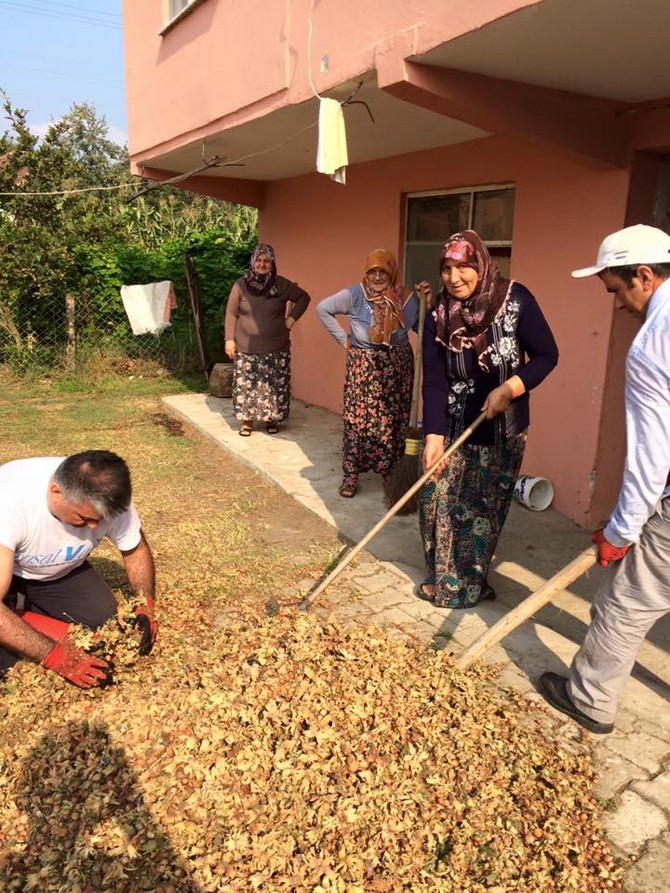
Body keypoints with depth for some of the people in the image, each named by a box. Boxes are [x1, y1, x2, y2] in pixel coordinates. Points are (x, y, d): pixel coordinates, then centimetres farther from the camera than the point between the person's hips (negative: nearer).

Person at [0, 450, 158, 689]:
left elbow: (136, 550, -7)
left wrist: (146, 605, -21)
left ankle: (23, 612, 8)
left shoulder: (108, 499, -28)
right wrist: (55, 656, -43)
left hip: (62, 572, 4)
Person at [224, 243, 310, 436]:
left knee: (274, 385, 5)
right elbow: (231, 314, 1)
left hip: (276, 348, 0)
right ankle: (247, 420, 19)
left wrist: (291, 319, -1)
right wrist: (229, 339, -4)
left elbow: (304, 297, 8)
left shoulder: (281, 284, -3)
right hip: (246, 348, 0)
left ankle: (271, 419, 21)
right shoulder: (241, 285, -3)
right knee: (246, 385, 5)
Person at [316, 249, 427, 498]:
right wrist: (343, 339, -4)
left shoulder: (406, 297, -3)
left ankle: (392, 471, 22)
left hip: (398, 366, 2)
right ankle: (351, 474, 10)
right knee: (358, 419, -2)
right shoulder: (354, 295, -10)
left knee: (394, 421, 7)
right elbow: (322, 309, -4)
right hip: (363, 366, -2)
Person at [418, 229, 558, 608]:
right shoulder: (439, 314, -7)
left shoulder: (515, 299, -14)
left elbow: (547, 355, -8)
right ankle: (444, 578, 27)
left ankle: (467, 586, 25)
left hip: (501, 430, -2)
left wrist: (509, 389, -23)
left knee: (482, 510, 7)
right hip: (454, 426, 3)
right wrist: (433, 437, -20)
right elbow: (434, 381, -11)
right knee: (435, 502, 5)